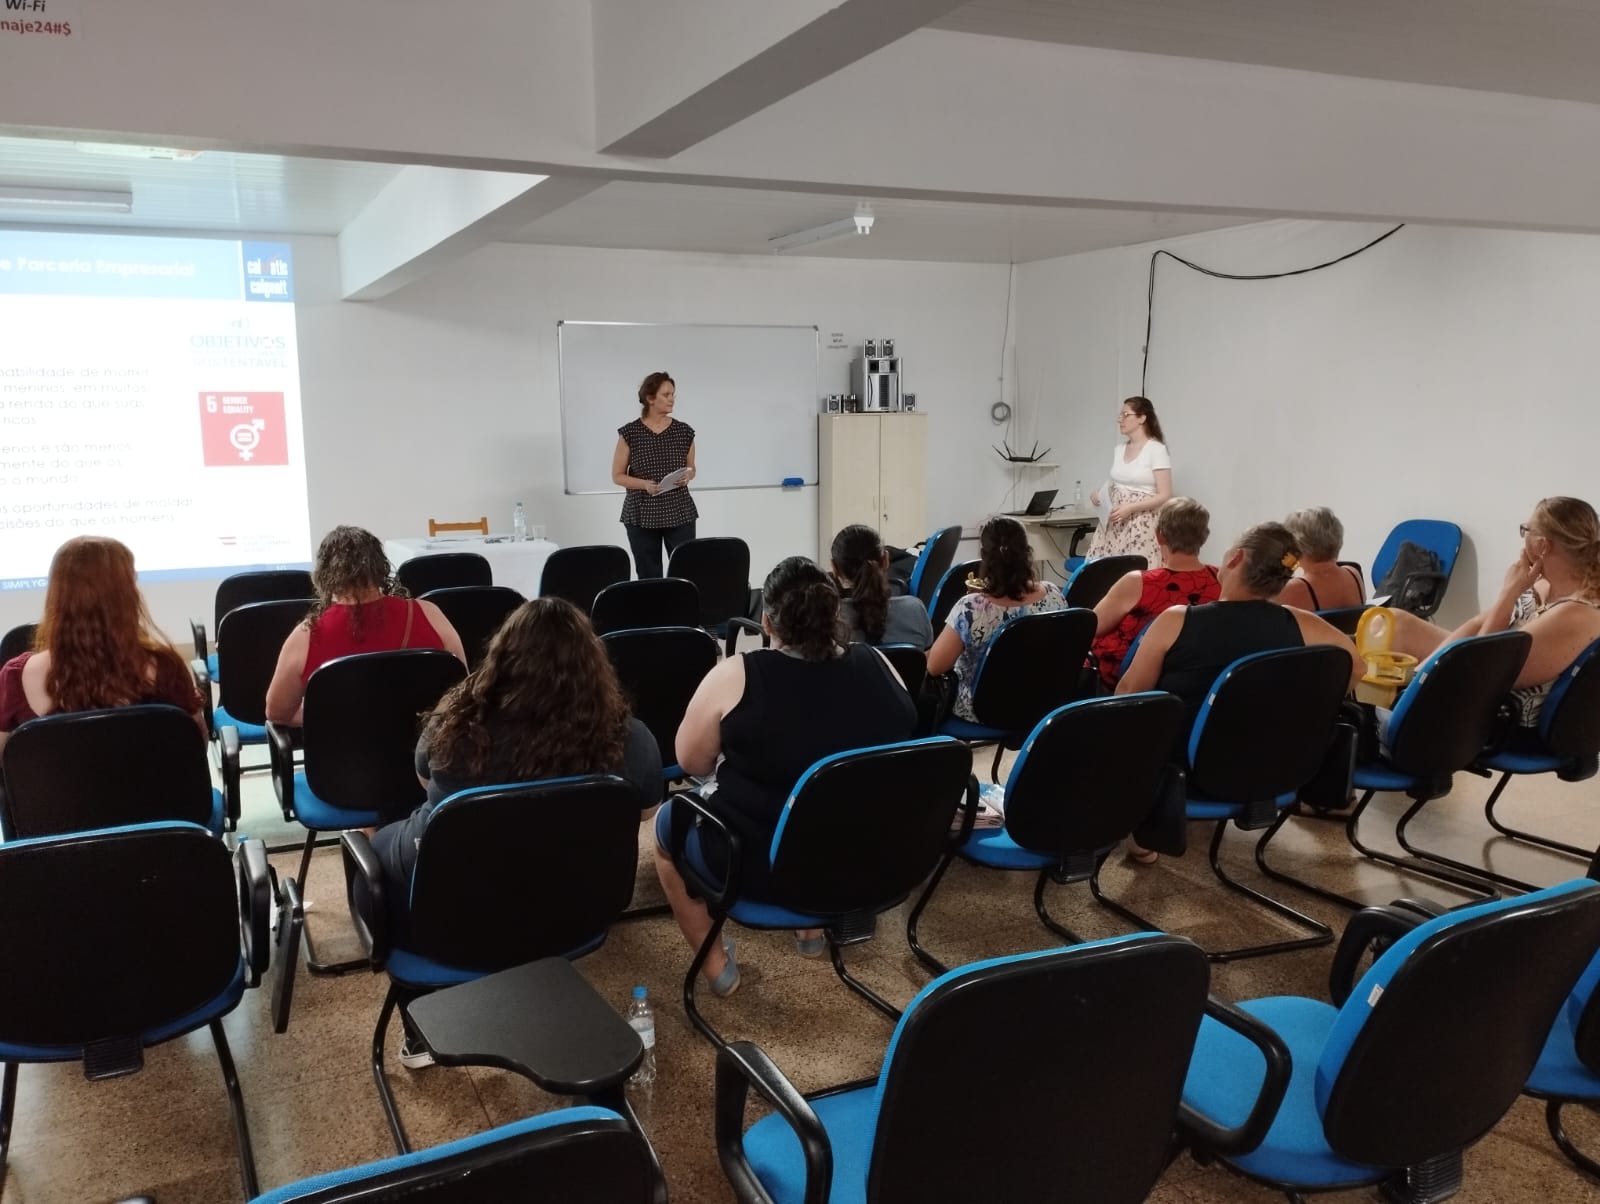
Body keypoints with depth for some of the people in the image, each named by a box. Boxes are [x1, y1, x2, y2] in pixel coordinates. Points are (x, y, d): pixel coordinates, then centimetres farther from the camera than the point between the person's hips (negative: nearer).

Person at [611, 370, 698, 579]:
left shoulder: (684, 431, 3)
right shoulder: (630, 433, -4)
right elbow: (617, 475, 1)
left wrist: (688, 475, -9)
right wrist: (644, 484, -16)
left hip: (680, 513, 1)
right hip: (641, 515, -1)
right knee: (648, 577, 2)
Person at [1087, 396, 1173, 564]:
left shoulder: (1156, 450, -8)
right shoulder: (1118, 450, 12)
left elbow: (1165, 496, -12)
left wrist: (1131, 508, -21)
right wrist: (1100, 495, 3)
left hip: (1142, 525, -6)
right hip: (1114, 524, 6)